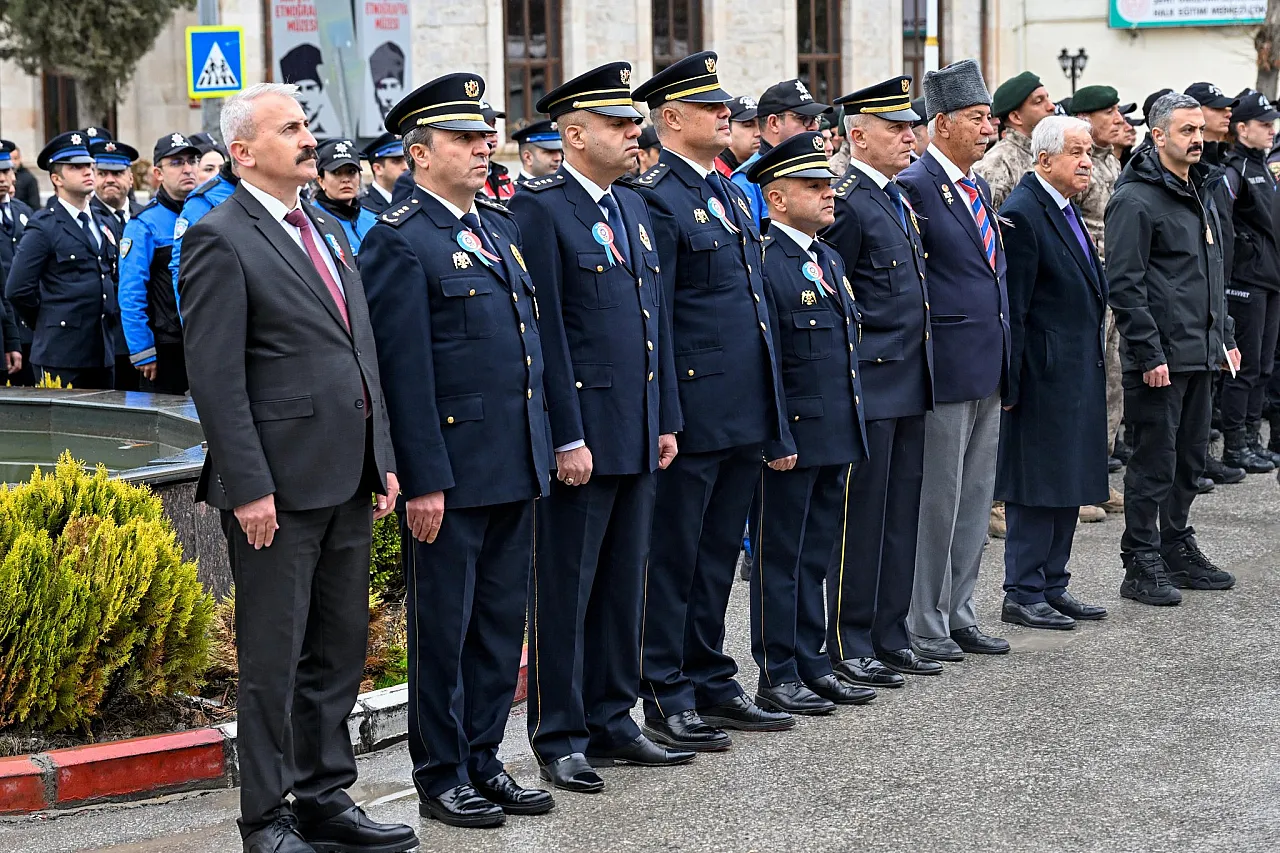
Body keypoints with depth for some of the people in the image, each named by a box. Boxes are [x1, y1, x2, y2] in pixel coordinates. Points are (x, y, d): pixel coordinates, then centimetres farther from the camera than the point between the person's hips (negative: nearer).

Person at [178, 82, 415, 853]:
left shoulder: (328, 231, 16)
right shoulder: (221, 240, -10)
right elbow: (216, 378, -14)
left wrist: (382, 461, 14)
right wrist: (249, 488, -18)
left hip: (347, 482, 8)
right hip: (279, 489, -8)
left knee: (339, 652, 14)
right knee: (273, 660, 1)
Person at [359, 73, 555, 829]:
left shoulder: (503, 224, 15)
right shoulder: (401, 241, -11)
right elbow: (404, 373, -15)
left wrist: (543, 443, 16)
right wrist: (424, 481, -18)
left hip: (517, 464, 8)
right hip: (452, 469, -8)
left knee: (502, 622, 13)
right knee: (445, 626, 3)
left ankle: (483, 760, 24)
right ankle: (442, 778, 14)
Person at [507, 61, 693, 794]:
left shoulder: (633, 208, 15)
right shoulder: (541, 209, -10)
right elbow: (545, 331, -14)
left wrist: (667, 421, 13)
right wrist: (567, 437, -16)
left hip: (637, 436, 8)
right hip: (582, 436, -8)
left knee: (623, 587, 13)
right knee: (565, 591, 1)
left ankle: (612, 723, 23)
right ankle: (561, 739, 9)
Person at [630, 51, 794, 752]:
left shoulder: (730, 190, 15)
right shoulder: (656, 198, -12)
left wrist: (769, 406, 18)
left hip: (743, 413, 9)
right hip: (694, 414, -9)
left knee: (718, 554, 15)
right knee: (674, 556, 1)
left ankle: (711, 685, 25)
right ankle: (666, 700, 9)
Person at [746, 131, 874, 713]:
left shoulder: (829, 260, 15)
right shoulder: (761, 262, -14)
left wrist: (854, 433, 18)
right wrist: (776, 441, -20)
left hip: (836, 439, 9)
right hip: (791, 440, -9)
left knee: (816, 556, 15)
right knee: (780, 559, 1)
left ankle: (812, 664, 23)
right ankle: (778, 677, 9)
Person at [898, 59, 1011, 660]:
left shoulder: (979, 188, 15)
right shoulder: (914, 187, -13)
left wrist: (1005, 363, 18)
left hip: (987, 368, 9)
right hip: (946, 371, -9)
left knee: (975, 500, 14)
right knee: (938, 500, -2)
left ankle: (957, 615, 23)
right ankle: (924, 629, 8)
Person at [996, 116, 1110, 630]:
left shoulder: (1065, 208, 14)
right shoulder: (1022, 215, -16)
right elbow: (1012, 309, -18)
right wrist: (1011, 383, -19)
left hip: (1078, 372, 10)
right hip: (1045, 374, -10)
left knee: (1069, 485, 14)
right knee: (1037, 488, -3)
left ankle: (1052, 586, 22)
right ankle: (1023, 596, 5)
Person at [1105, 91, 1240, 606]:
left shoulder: (1200, 192, 16)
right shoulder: (1136, 200, -12)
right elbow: (1124, 284, -17)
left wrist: (1225, 336, 19)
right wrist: (1149, 355, -19)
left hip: (1201, 352, 9)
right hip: (1160, 358, -9)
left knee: (1190, 456, 15)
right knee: (1155, 461, -4)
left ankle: (1178, 550, 26)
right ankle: (1142, 566, 4)